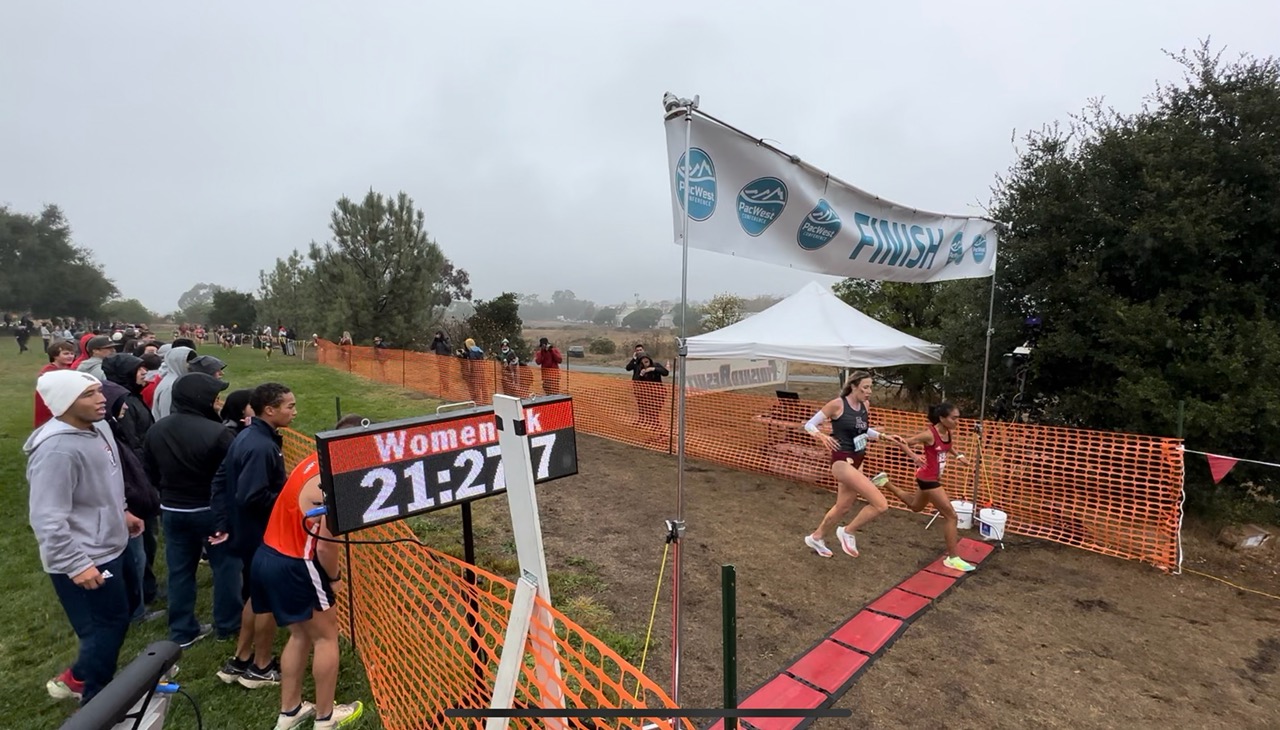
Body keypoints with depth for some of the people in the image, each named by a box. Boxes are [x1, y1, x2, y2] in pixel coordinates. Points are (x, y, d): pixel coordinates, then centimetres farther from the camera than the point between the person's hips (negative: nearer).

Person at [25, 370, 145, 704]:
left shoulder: (96, 427, 0)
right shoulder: (57, 449, -29)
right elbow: (47, 519, -28)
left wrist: (121, 512, 23)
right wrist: (76, 565, -26)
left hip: (105, 548, 9)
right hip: (84, 559, -9)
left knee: (110, 622, 24)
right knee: (109, 625, 6)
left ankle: (77, 679, 45)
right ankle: (95, 700, 27)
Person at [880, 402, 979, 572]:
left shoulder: (949, 433, -1)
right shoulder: (929, 434, -24)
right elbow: (902, 442, -22)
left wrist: (958, 456, 8)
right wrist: (914, 456, -37)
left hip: (933, 478, 9)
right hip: (928, 479, -9)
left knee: (915, 506, 29)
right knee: (950, 515, -6)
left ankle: (886, 484, 38)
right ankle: (952, 558, 4)